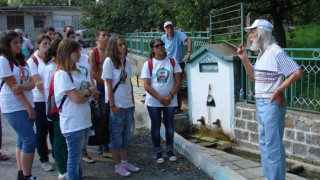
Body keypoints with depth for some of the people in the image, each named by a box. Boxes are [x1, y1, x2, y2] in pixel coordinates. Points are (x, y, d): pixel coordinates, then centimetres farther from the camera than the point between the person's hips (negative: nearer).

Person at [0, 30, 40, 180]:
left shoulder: (21, 60, 14)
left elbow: (32, 83, 3)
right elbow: (12, 87, -13)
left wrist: (22, 87, -20)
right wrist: (29, 107, -13)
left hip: (26, 105, 7)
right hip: (14, 107, -7)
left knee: (22, 140, 10)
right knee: (30, 140, -9)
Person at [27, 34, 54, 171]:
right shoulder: (32, 61, -6)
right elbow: (37, 83, -13)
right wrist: (47, 98, -20)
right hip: (40, 100, -4)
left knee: (54, 129, 10)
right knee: (42, 131, 6)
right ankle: (44, 159, 20)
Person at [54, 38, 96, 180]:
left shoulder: (77, 71, 12)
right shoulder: (61, 74, -15)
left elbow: (92, 88, 10)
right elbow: (76, 98, -20)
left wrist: (86, 91, -11)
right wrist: (88, 95, -2)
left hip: (84, 120, 8)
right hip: (72, 123, -8)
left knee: (78, 154, 20)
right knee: (74, 157, 3)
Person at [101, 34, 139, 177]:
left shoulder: (126, 61, 8)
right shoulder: (109, 61, -10)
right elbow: (109, 85, -12)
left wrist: (132, 102, 10)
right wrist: (112, 105, -13)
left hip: (128, 105, 6)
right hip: (116, 106, -6)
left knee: (126, 135, 15)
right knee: (116, 136, 4)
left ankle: (124, 162, 28)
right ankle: (117, 165, 16)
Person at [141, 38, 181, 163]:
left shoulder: (172, 62, 2)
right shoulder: (148, 64, -3)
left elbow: (178, 82, 1)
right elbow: (147, 86, -8)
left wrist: (170, 96, -12)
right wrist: (160, 98, -14)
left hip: (170, 101, 2)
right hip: (153, 101, -1)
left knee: (170, 126, 9)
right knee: (156, 126, 6)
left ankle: (170, 151, 24)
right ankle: (158, 152, 19)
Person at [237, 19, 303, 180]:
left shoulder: (275, 52, -14)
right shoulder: (262, 53, 14)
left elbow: (297, 72, -19)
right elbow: (254, 77, 18)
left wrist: (279, 90, -21)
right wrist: (244, 59, 10)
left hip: (271, 103, -10)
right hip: (260, 103, 10)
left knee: (273, 144, -4)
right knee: (264, 142, 16)